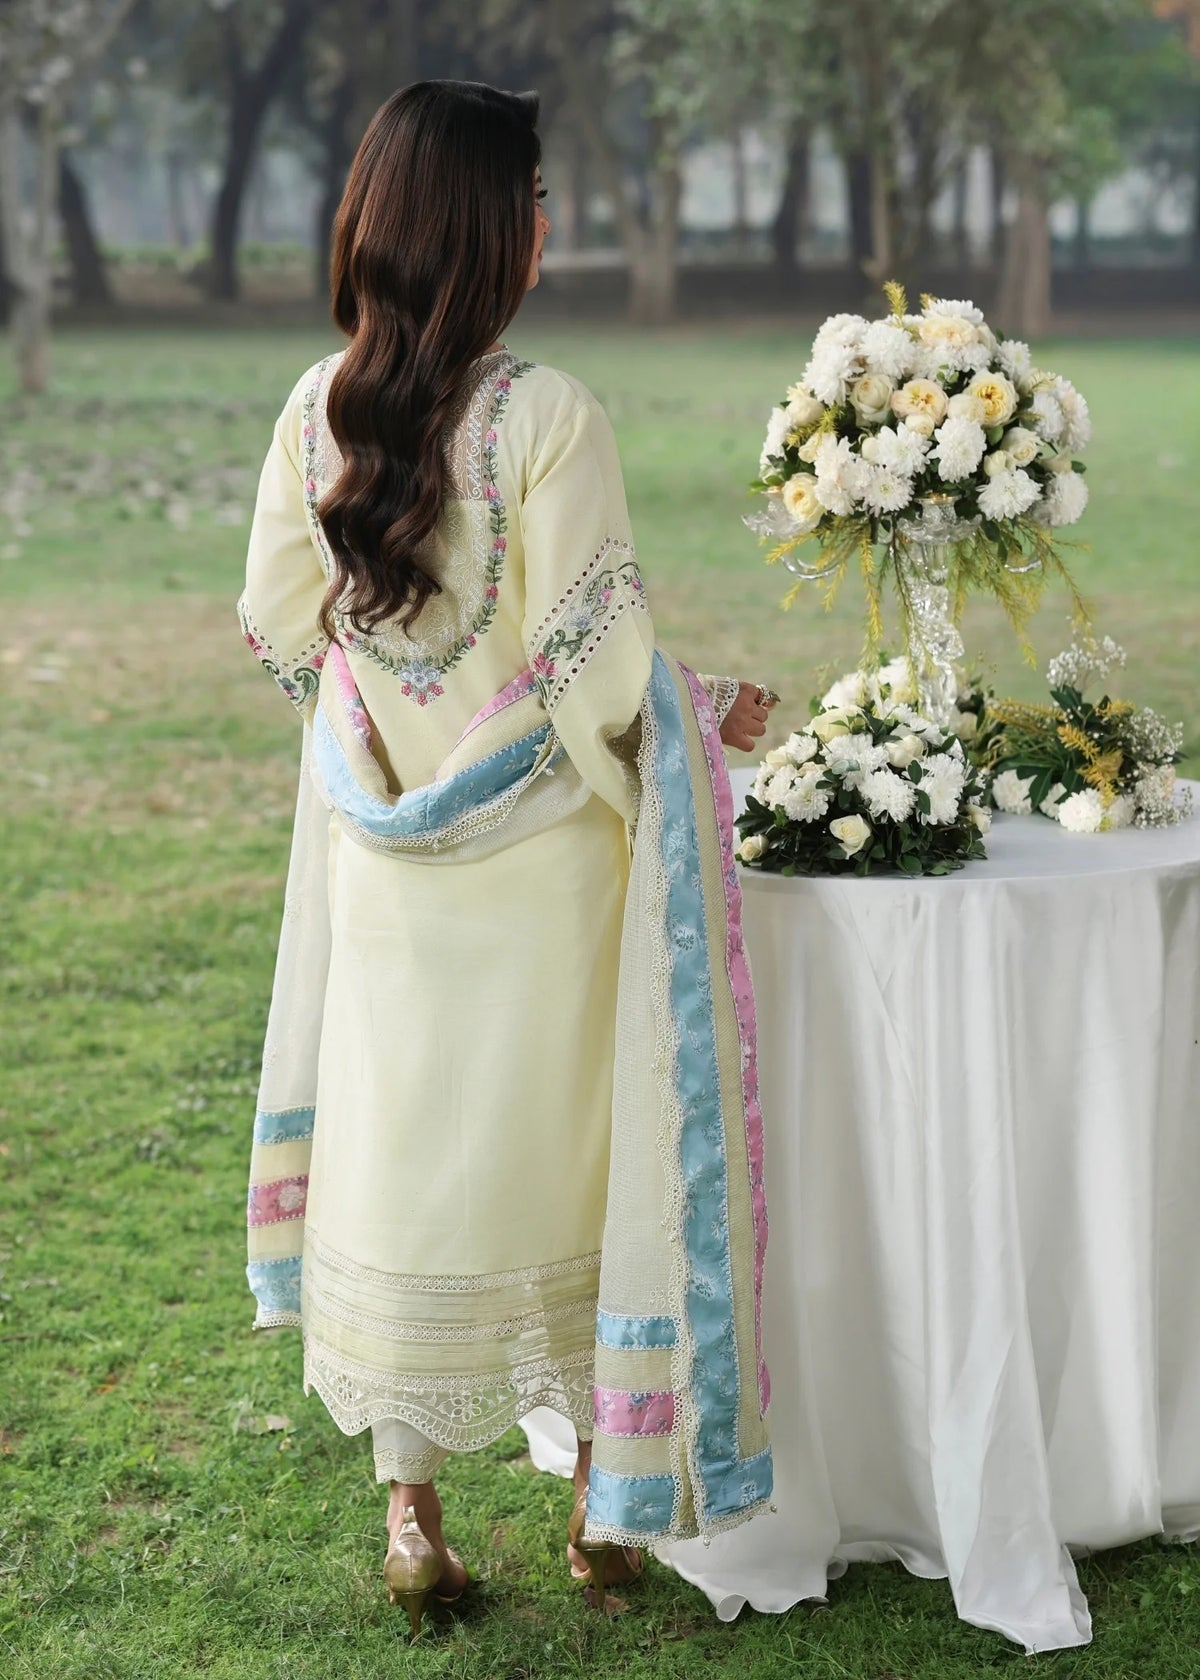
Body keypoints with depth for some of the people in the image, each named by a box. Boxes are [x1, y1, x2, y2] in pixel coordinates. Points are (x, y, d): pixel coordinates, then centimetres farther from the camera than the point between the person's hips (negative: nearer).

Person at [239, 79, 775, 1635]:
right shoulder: (547, 415, -18)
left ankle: (412, 1513, 21)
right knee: (565, 1147, 11)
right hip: (539, 861, -4)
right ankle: (607, 1503, 24)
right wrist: (708, 714, 2)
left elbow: (279, 628, 5)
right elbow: (596, 661, -17)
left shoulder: (317, 410, -3)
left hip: (386, 852, 4)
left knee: (402, 1151, 13)